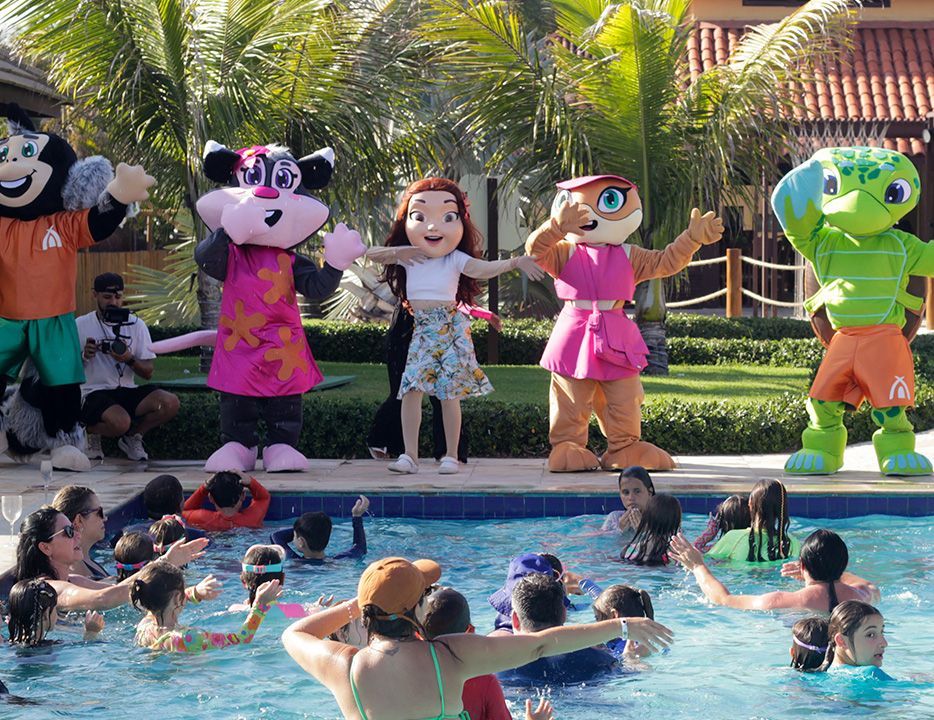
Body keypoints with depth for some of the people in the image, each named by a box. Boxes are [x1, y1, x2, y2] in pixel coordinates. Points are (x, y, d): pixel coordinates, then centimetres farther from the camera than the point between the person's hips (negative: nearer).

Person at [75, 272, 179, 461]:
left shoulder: (136, 325, 9)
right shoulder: (79, 325, 3)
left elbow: (148, 372, 7)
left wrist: (129, 360, -14)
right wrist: (84, 356, -14)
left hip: (127, 390, 4)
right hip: (94, 394, -4)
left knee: (170, 403, -22)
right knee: (121, 422, -36)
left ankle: (131, 437, 5)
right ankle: (90, 432, 2)